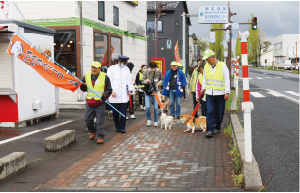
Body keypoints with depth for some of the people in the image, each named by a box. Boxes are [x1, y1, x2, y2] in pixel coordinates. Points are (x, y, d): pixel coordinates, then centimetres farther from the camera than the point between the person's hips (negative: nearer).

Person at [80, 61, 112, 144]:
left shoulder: (105, 77, -4)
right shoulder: (87, 76, 6)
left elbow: (109, 89, 0)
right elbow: (84, 89, 16)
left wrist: (105, 95, -17)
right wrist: (83, 86, -8)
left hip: (100, 103, -4)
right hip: (89, 102, 4)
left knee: (100, 121, -2)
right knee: (87, 119, 9)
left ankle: (100, 136, 11)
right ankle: (93, 131, 35)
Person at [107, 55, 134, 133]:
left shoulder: (126, 69, 13)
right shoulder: (111, 69, 0)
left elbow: (129, 80, 17)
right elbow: (109, 81, -4)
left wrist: (130, 90, 6)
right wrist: (112, 91, -12)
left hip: (124, 95, 2)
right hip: (114, 95, -2)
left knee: (123, 112, -5)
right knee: (115, 112, 6)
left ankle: (122, 127, 4)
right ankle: (117, 127, 19)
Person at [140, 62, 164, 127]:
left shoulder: (159, 72, -2)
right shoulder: (146, 72, -7)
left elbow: (162, 79, 14)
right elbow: (142, 81, -4)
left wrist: (160, 82, -8)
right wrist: (145, 81, -26)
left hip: (155, 92, 1)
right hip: (147, 92, -1)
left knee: (156, 107, 1)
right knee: (147, 107, -11)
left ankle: (156, 121, 17)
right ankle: (148, 120, 13)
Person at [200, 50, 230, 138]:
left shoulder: (222, 66, -5)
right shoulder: (206, 67, 9)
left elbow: (227, 79, -4)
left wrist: (227, 92, -8)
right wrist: (203, 88, 13)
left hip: (220, 94, -3)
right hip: (209, 94, 3)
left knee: (219, 113, 7)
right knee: (209, 112, -6)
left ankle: (218, 128, 24)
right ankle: (209, 130, -5)